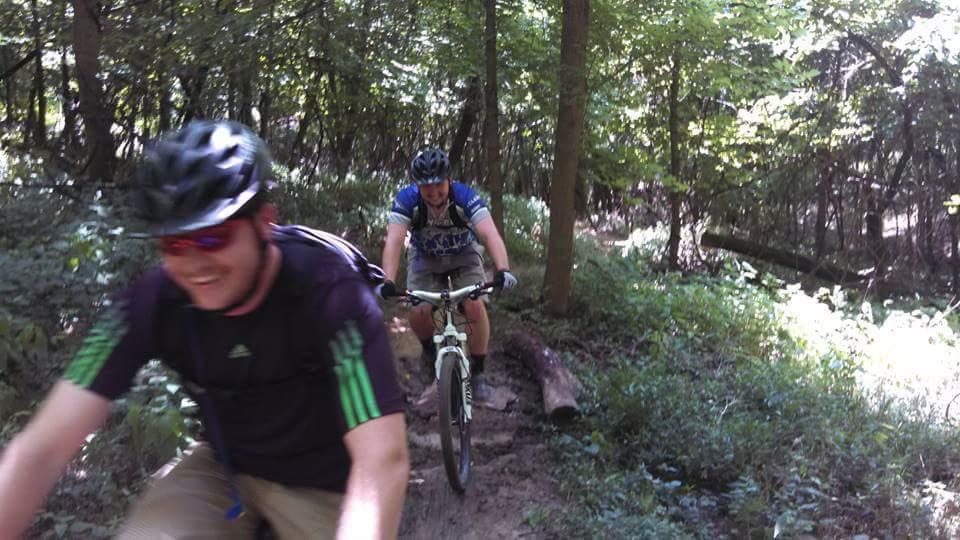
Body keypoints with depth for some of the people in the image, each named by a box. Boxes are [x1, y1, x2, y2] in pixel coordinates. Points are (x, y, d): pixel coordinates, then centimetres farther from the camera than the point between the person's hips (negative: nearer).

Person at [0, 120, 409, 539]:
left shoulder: (329, 291, -29)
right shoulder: (149, 304, -19)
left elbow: (383, 459, -37)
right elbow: (42, 448, -22)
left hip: (323, 484, -2)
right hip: (225, 470, 3)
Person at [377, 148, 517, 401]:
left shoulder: (465, 197, -31)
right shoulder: (406, 200, -29)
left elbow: (491, 234, -42)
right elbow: (394, 241, -39)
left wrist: (503, 270, -59)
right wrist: (388, 281, -55)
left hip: (464, 255, 0)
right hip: (425, 258, 1)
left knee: (475, 306, -21)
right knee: (419, 313, -19)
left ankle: (478, 373, -3)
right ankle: (429, 349, 16)